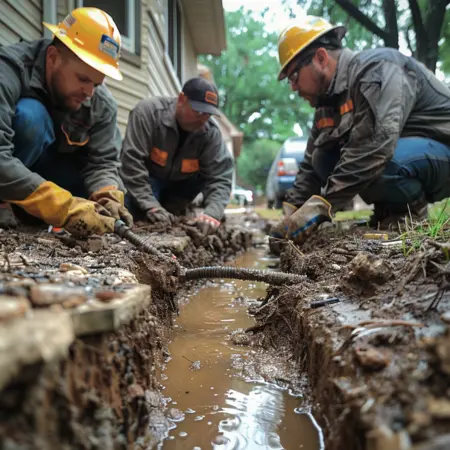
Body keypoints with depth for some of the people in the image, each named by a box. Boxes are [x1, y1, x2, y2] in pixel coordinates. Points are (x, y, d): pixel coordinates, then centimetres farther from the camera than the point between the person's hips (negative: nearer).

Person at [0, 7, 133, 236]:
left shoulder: (102, 105, -15)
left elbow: (102, 162, -15)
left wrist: (109, 198, -37)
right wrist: (62, 207, -48)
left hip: (45, 167, 6)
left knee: (110, 203, -9)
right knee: (29, 116, -33)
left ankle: (24, 210, 4)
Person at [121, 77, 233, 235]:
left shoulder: (211, 133, -19)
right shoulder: (148, 111, -26)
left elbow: (219, 178, -23)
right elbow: (132, 161, -30)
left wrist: (212, 213, -43)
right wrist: (150, 205, -37)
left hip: (181, 182, 5)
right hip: (146, 178, -4)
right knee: (141, 211, -31)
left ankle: (171, 210, -3)